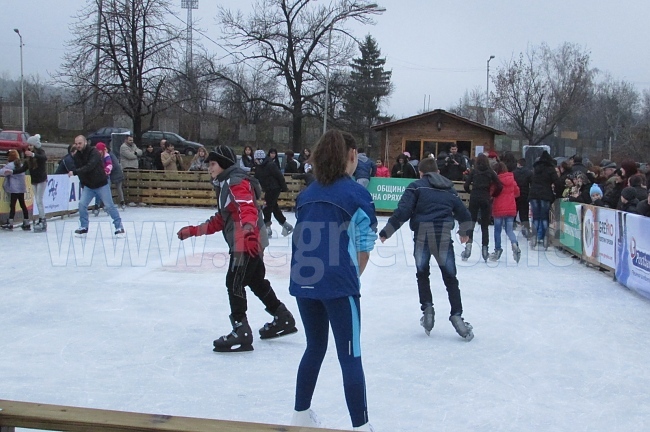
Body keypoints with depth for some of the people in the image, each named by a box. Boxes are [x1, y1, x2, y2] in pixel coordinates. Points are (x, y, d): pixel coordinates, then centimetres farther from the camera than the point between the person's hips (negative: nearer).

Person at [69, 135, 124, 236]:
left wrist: (74, 172, -37)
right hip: (88, 186, 5)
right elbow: (78, 170, 9)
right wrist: (83, 184, 4)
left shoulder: (94, 152, -19)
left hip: (101, 184, -5)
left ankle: (119, 227, 7)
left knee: (109, 206, -4)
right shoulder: (77, 156, 1)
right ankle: (83, 227, 7)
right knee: (82, 204, -7)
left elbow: (89, 166, -33)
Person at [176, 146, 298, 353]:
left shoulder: (236, 182, -11)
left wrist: (248, 231, -44)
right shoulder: (225, 184, 22)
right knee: (256, 281, 19)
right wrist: (193, 231, 19)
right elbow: (220, 221, 23)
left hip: (249, 243, -11)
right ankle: (283, 319, 31)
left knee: (234, 283, -10)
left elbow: (248, 209, -28)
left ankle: (241, 332, -8)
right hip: (251, 242, 11)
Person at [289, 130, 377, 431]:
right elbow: (364, 247, -5)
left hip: (303, 282, 6)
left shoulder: (307, 195, 10)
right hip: (338, 284, -6)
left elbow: (302, 240, 11)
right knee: (350, 356, 3)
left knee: (315, 347, 22)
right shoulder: (357, 194, -5)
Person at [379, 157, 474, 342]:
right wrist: (465, 232, 41)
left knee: (422, 273, 19)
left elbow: (402, 211, -7)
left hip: (422, 236, -2)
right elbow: (463, 213, 22)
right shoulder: (449, 189, 17)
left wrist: (386, 232, -2)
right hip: (444, 237, 2)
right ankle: (456, 316, -1)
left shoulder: (416, 186, 5)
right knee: (450, 278, 8)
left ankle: (427, 307, 8)